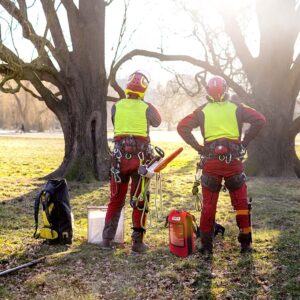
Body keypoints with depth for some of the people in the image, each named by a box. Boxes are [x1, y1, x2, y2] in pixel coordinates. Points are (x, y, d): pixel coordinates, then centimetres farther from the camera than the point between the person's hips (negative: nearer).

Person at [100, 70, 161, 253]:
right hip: (141, 157, -2)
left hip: (120, 156, 2)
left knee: (116, 200, 12)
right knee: (139, 201, 6)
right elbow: (157, 122, 15)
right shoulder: (147, 108, -4)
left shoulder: (116, 106, 1)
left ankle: (107, 239, 12)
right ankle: (138, 242, 8)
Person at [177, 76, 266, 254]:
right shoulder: (236, 108, 7)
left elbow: (182, 127, 0)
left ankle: (206, 246, 10)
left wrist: (198, 147, 2)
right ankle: (246, 243, 15)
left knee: (208, 204, 8)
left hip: (210, 161, 1)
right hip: (234, 160, 0)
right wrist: (244, 143, 2)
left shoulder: (202, 110, 8)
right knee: (241, 203, 12)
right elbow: (260, 120, -2)